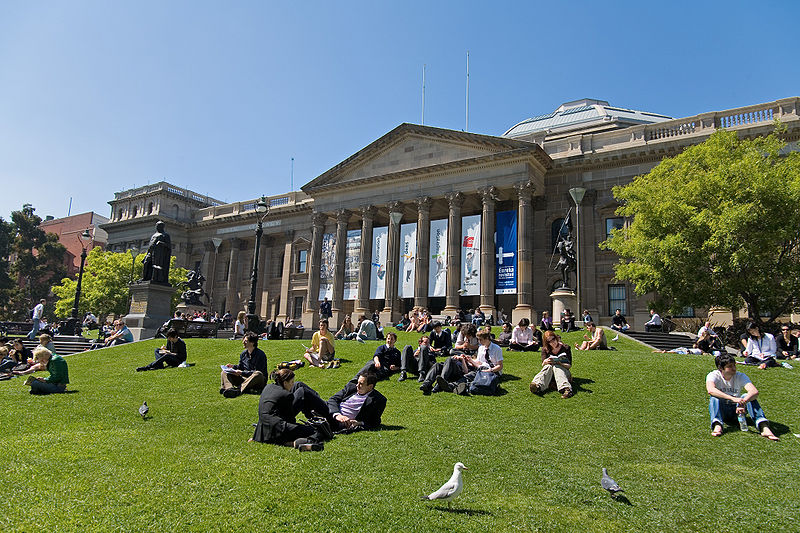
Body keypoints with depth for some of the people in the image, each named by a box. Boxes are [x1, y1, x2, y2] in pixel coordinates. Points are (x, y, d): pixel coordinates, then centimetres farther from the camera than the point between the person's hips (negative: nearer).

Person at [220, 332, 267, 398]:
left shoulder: (260, 354, -12)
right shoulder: (244, 353, 10)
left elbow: (256, 372, -18)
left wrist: (242, 373, -21)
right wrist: (232, 366, 2)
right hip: (244, 379, 7)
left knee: (258, 374, -40)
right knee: (224, 373, -3)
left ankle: (238, 390, -50)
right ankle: (229, 388, -36)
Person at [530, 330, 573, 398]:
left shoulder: (565, 348, 2)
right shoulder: (545, 349, 8)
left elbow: (569, 365, -3)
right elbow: (543, 364, -1)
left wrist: (559, 363, -23)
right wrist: (545, 362, -25)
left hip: (563, 371, -1)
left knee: (556, 367, -33)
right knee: (548, 366, -32)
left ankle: (566, 389, -62)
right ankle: (537, 386, -64)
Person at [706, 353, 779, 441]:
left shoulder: (740, 376, -9)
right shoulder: (713, 375, -14)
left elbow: (755, 392, -27)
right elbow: (710, 390, -37)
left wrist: (743, 402, -46)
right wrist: (733, 399, -47)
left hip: (736, 410, 2)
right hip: (720, 411, -1)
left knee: (747, 396, -26)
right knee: (714, 397, -32)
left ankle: (764, 428, -41)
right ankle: (717, 425, -51)